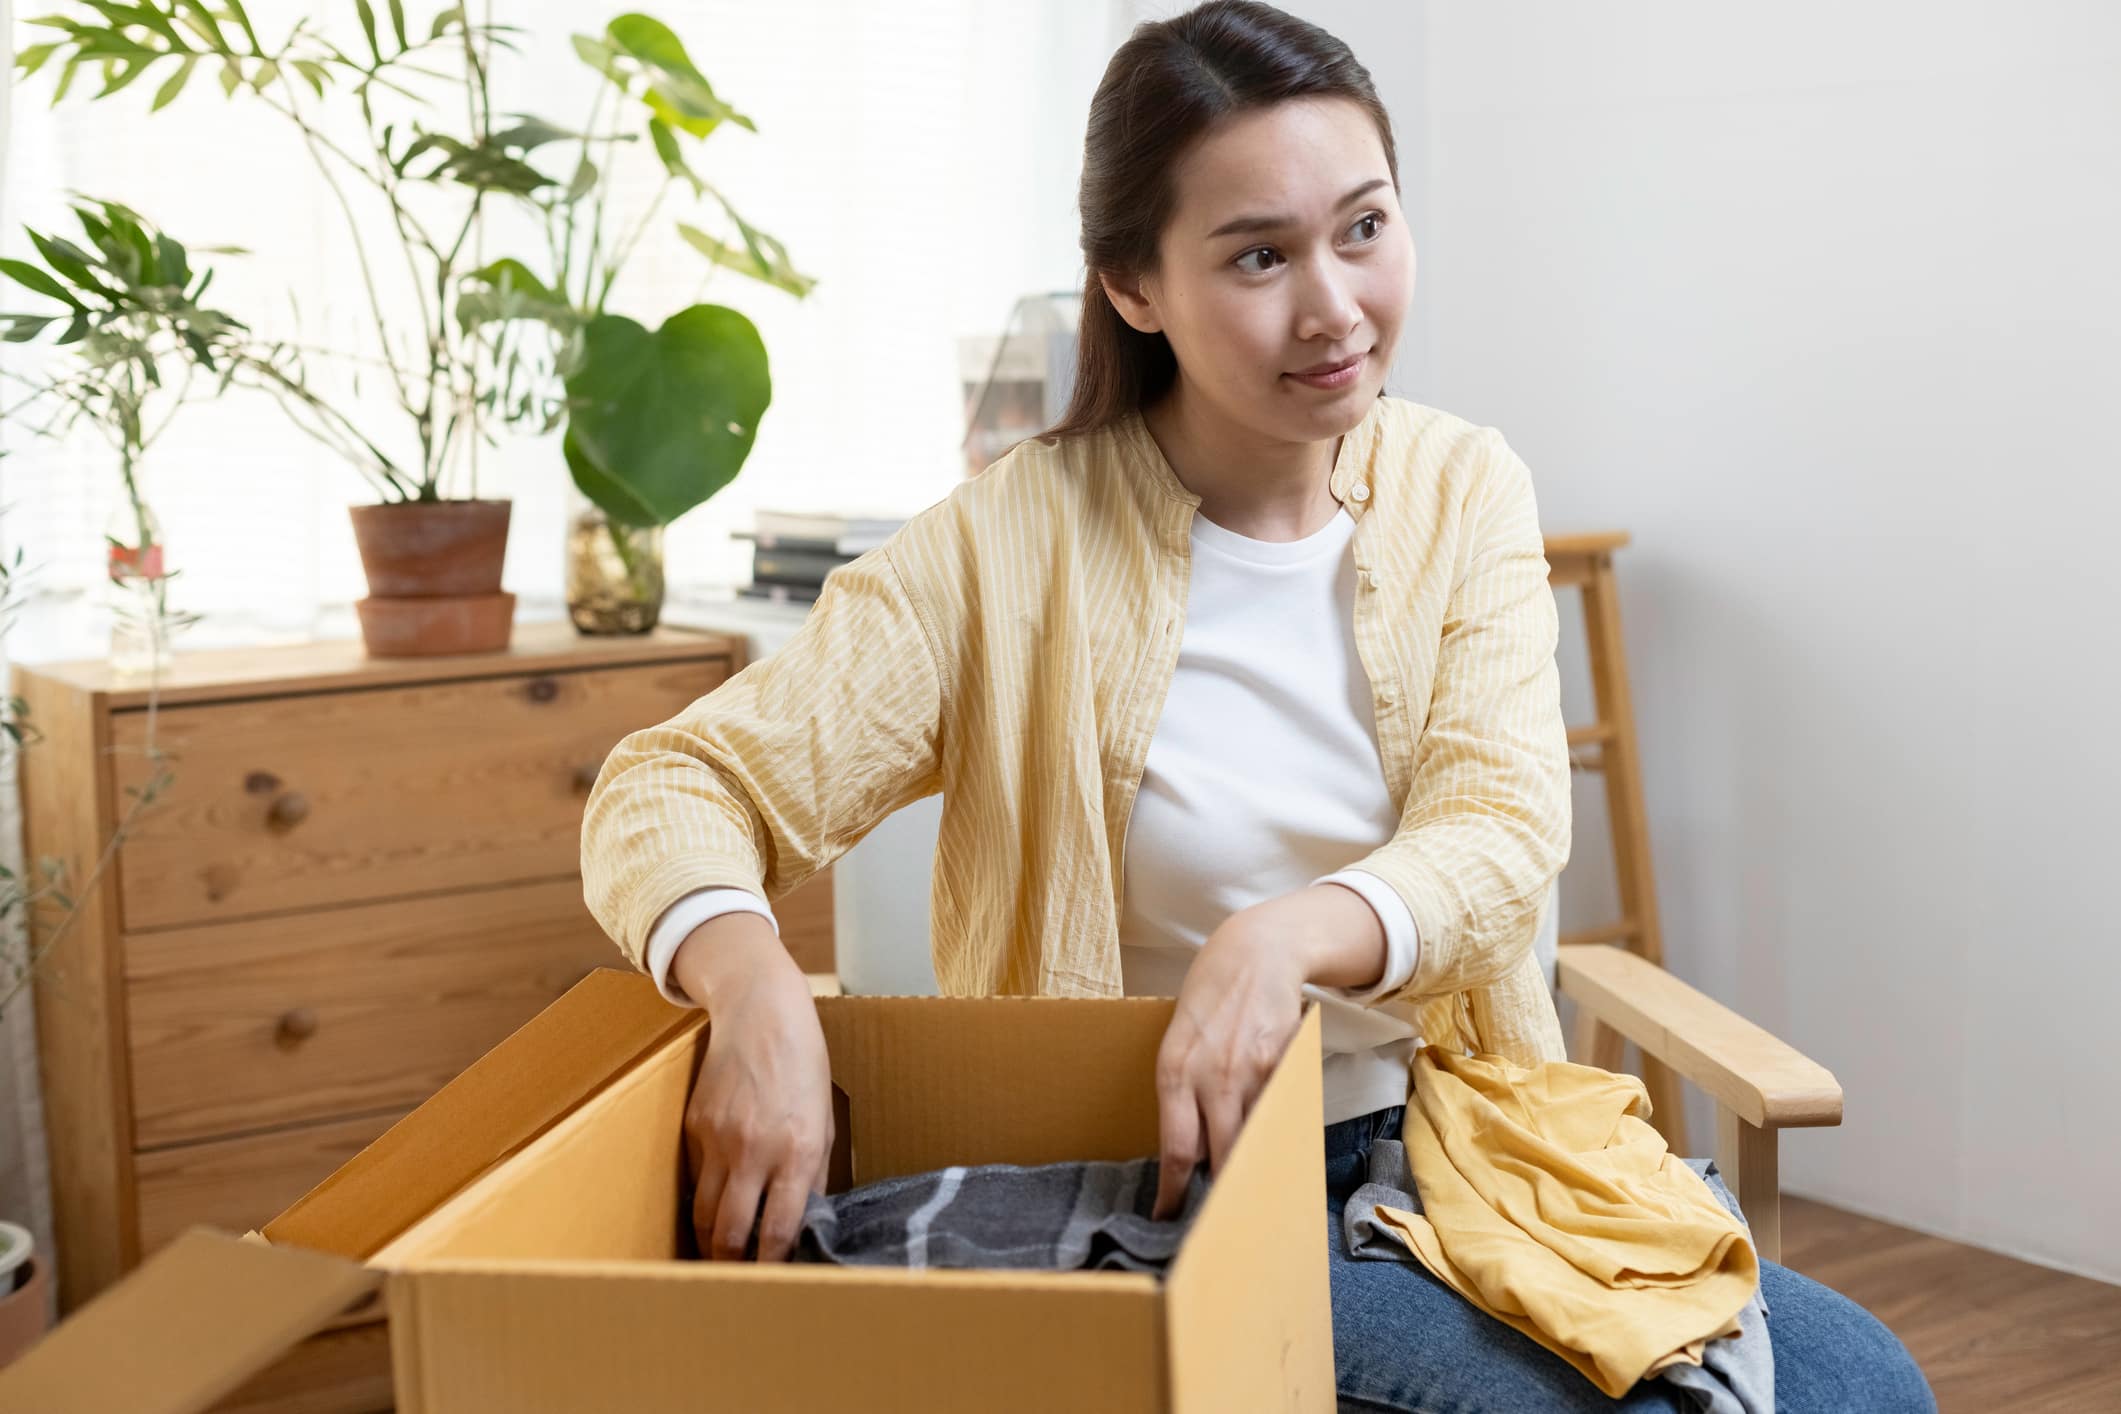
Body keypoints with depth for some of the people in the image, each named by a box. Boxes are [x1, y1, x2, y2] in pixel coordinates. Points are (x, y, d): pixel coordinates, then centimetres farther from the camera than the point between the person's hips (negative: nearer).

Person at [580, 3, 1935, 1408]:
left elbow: (1503, 833, -10)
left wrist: (1289, 935, -33)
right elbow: (673, 785, -12)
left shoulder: (1464, 491, 3)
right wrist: (757, 985, -36)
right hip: (1164, 1188, -4)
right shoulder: (1013, 548, -9)